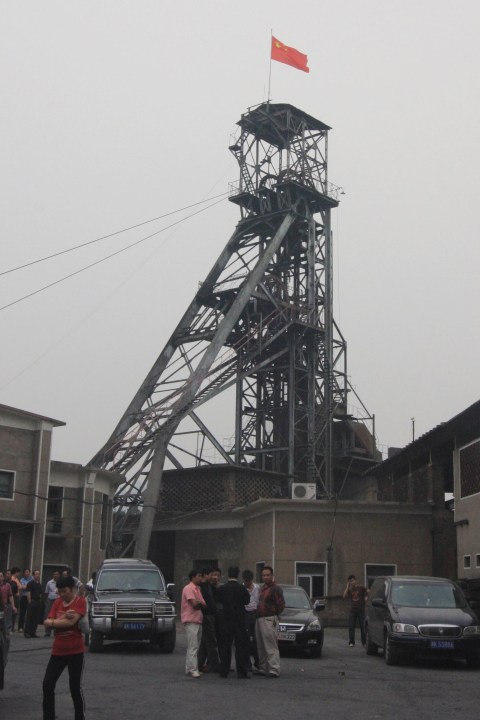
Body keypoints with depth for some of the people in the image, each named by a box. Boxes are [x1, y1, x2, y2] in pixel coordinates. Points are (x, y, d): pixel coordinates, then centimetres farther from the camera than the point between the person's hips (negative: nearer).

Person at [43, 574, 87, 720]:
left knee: (75, 688, 1)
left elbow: (71, 622, -21)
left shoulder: (80, 601, -10)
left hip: (75, 651, -5)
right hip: (58, 651, 5)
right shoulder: (57, 602, 7)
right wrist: (63, 618, -19)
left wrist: (53, 622, -8)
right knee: (47, 685, 3)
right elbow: (48, 622, -2)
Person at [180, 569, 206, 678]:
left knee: (195, 646, 11)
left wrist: (199, 604, -4)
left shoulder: (197, 589, 20)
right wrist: (201, 604, -1)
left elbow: (203, 604, 15)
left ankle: (189, 669, 16)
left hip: (198, 620, 9)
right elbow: (194, 604, -19)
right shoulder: (188, 588, -10)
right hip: (191, 621, -9)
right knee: (193, 646, -11)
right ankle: (193, 669, -11)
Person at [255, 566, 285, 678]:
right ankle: (263, 668, 20)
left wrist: (274, 614, -3)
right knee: (261, 647, 13)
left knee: (271, 646, -9)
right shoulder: (262, 588, 18)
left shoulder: (275, 589, -9)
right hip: (259, 619, 9)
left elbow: (281, 605, -13)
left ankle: (274, 670, -9)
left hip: (269, 620, -9)